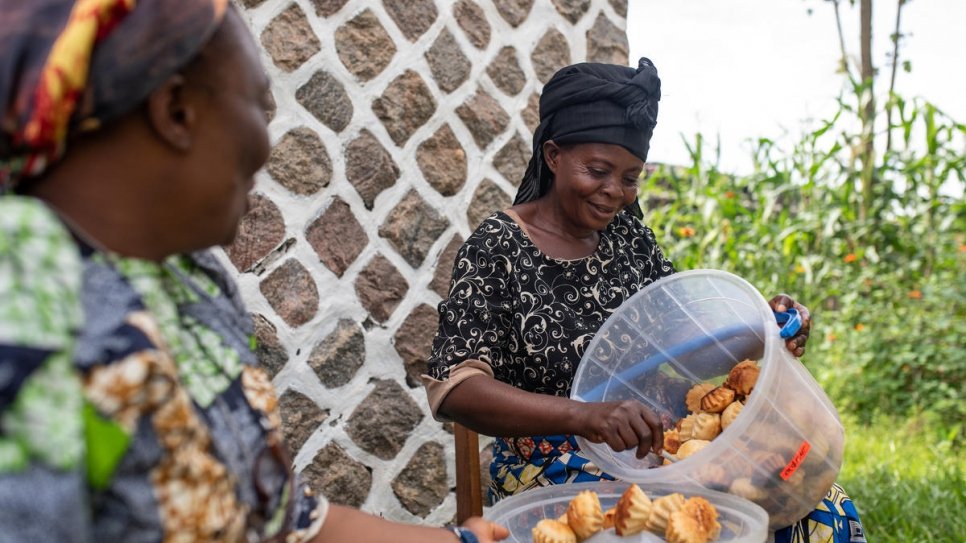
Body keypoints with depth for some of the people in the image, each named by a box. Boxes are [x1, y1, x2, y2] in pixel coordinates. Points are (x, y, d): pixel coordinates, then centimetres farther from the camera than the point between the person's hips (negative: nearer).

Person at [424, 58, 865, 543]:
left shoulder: (627, 234, 7)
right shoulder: (498, 248, -12)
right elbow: (453, 390, -22)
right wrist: (583, 415, -37)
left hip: (651, 444, 6)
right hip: (551, 464, -5)